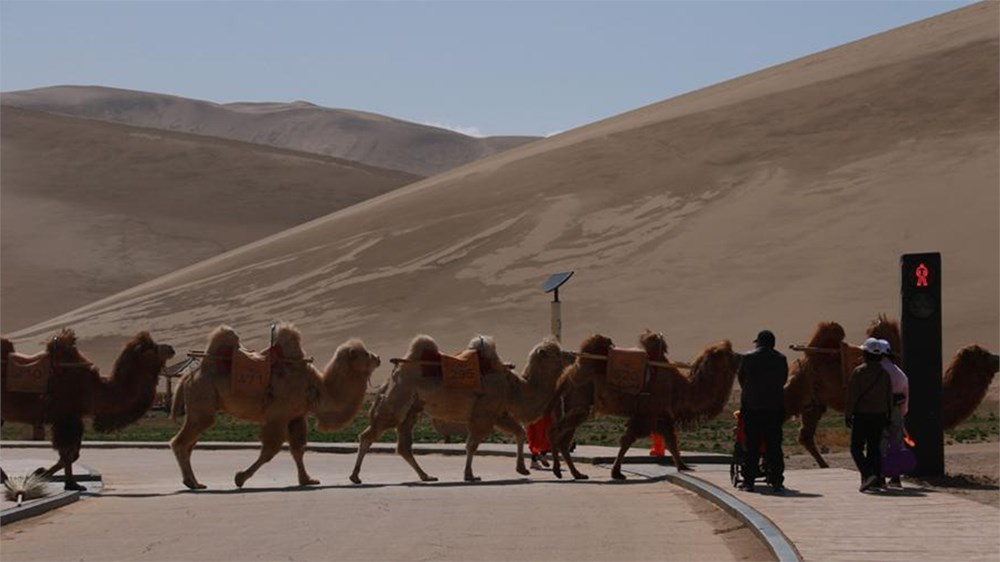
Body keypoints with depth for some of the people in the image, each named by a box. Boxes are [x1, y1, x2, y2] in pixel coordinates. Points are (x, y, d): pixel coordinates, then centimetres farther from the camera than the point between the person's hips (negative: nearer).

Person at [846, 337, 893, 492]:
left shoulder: (859, 372, -10)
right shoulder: (884, 373, 6)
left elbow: (852, 395, -11)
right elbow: (889, 396, 11)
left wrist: (847, 415, -5)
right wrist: (888, 416, 18)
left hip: (862, 415, -5)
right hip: (879, 415, 5)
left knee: (857, 448, -1)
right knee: (874, 448, 12)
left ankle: (868, 475, -19)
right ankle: (877, 477, 11)